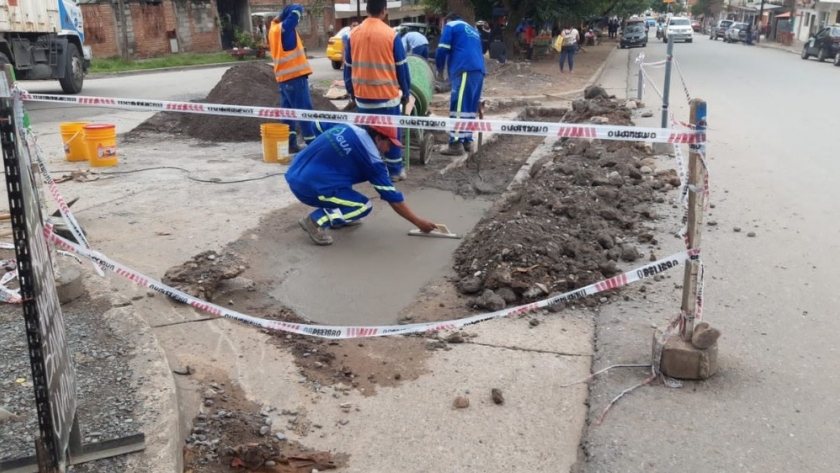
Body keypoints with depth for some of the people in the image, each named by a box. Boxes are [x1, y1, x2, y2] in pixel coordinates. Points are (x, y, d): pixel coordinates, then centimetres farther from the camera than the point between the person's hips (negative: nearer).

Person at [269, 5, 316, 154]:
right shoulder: (285, 27, -12)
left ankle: (291, 143, 9)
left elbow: (276, 18, 30)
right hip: (295, 76, -9)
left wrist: (282, 15, 12)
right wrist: (294, 11, 4)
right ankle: (312, 143, -7)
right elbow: (297, 10, -17)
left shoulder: (274, 27, 11)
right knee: (304, 109, -7)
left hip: (283, 77, 9)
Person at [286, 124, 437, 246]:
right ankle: (317, 220, -9)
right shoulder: (370, 156, -9)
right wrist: (418, 222, 5)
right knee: (364, 206, 0)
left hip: (294, 173, 8)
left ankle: (338, 218, 24)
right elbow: (393, 197, -4)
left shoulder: (347, 127, 9)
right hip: (308, 187, -8)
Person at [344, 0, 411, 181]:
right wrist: (406, 92, 8)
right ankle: (395, 170, 14)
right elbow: (401, 67, -3)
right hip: (387, 95, -3)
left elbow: (348, 67, 9)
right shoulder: (391, 34, -9)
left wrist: (351, 91, 20)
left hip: (362, 95, 3)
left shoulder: (353, 34, 2)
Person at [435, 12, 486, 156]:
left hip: (465, 70, -8)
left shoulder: (451, 26, 11)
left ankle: (456, 144, -15)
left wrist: (440, 69, 16)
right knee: (470, 107, 12)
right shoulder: (472, 30, 33)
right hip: (479, 71, 8)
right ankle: (467, 141, 13)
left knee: (458, 107, -11)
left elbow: (442, 49, 1)